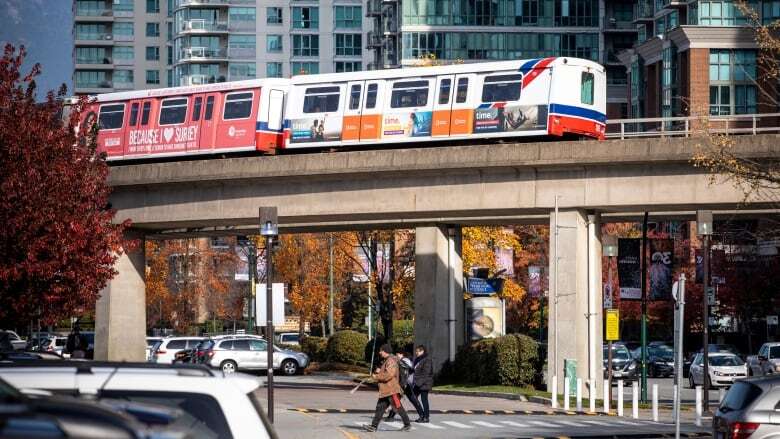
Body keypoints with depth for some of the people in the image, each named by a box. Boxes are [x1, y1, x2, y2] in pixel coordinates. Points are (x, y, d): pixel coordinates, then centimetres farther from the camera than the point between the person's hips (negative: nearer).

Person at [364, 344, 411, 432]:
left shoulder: (391, 361, -14)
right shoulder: (386, 361, 18)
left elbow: (389, 375, -24)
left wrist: (377, 377, -15)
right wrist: (378, 371, 6)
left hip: (392, 391, -10)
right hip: (385, 390, 10)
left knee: (398, 407, -4)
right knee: (380, 407, 6)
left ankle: (407, 424, 4)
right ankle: (374, 426, 6)